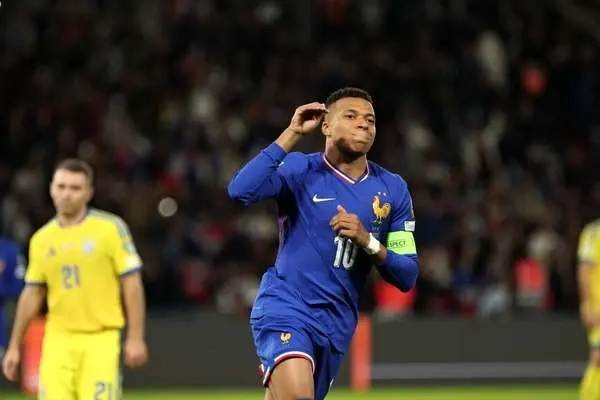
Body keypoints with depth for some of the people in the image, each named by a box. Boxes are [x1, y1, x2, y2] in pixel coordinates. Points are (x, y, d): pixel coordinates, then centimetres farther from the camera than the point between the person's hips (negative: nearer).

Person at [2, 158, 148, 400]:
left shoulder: (110, 228, -3)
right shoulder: (41, 239, 9)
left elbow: (131, 282, -3)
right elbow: (32, 294, 16)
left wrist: (135, 338, -9)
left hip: (101, 339, -3)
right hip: (58, 340, 3)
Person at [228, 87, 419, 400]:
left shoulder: (393, 189, 4)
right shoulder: (299, 170, -6)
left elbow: (407, 277, 3)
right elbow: (240, 190, -26)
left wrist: (368, 241, -16)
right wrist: (292, 134, -22)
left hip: (337, 324, 5)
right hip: (285, 307, -5)